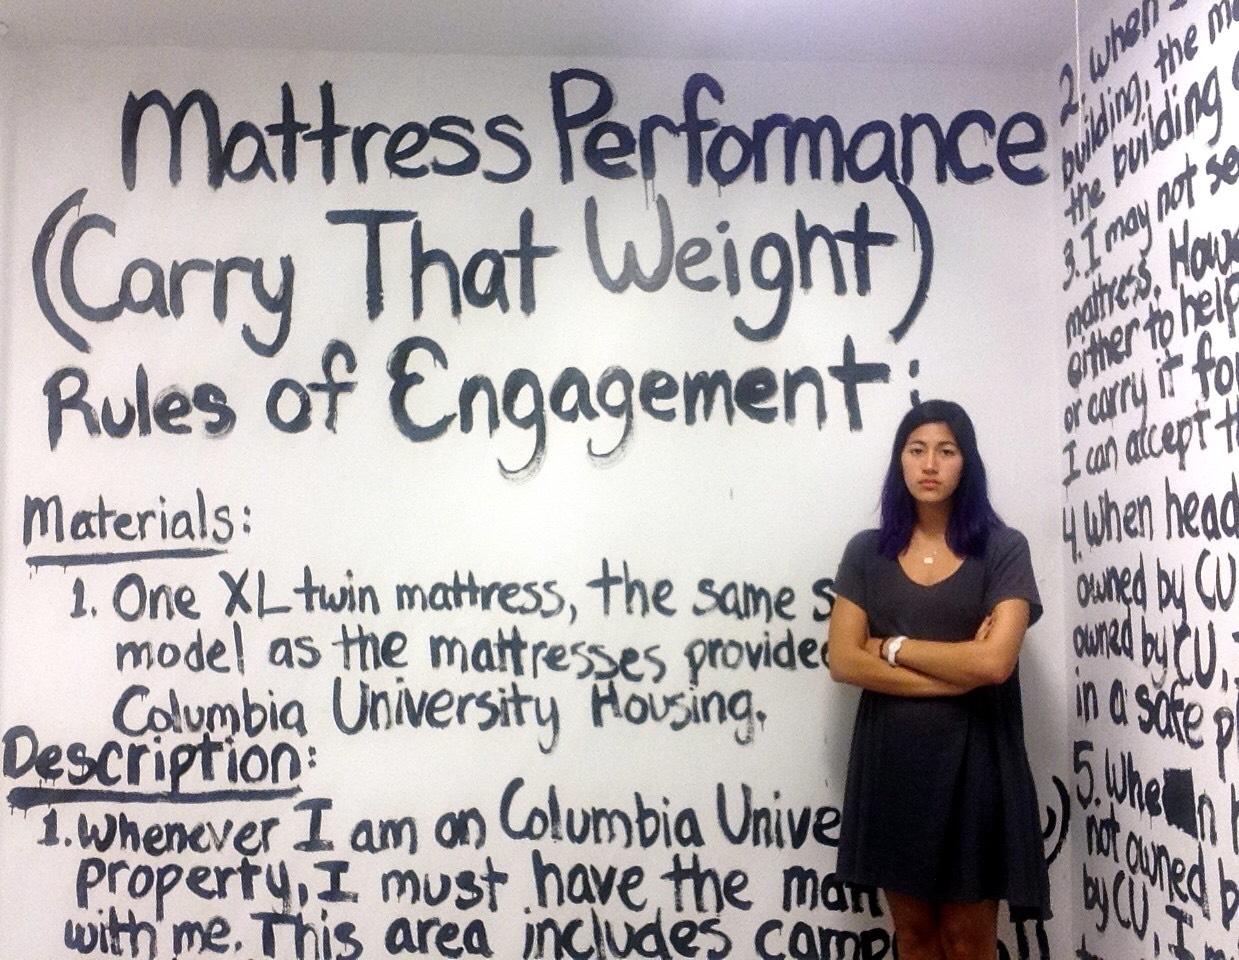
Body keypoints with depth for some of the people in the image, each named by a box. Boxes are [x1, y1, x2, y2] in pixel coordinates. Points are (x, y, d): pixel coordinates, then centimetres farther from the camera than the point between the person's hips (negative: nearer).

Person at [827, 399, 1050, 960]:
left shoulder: (1003, 549, -4)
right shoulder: (867, 552, 3)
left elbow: (995, 662, -16)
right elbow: (843, 661, -6)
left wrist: (894, 647, -7)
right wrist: (955, 674, -12)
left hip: (973, 757, -2)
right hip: (890, 757, 2)